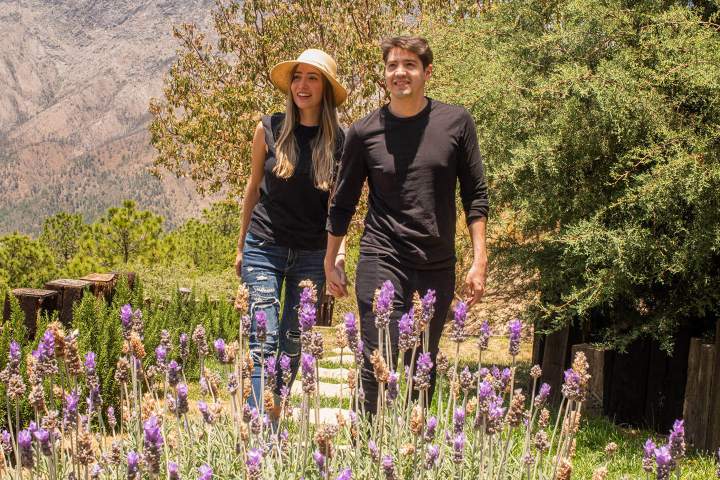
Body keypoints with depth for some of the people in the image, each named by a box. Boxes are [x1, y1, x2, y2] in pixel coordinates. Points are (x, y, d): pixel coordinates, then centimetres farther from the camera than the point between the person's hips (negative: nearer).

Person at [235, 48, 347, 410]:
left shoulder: (339, 140, -2)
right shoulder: (270, 129, -3)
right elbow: (254, 187, 7)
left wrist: (340, 251, -6)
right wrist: (241, 246, 11)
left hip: (312, 254, 2)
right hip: (265, 248, -1)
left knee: (293, 344, 10)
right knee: (264, 341, -10)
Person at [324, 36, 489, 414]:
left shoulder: (456, 122, 1)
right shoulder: (364, 132, 0)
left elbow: (475, 195, 4)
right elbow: (342, 203, 9)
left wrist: (479, 260, -1)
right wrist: (331, 263, 10)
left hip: (438, 267, 2)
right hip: (382, 261, -1)